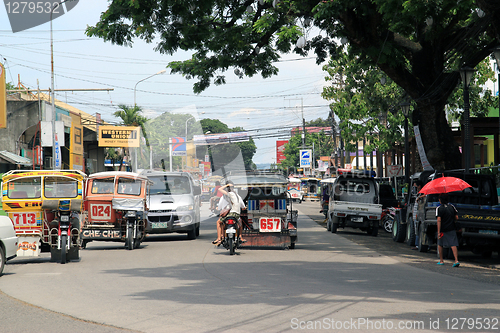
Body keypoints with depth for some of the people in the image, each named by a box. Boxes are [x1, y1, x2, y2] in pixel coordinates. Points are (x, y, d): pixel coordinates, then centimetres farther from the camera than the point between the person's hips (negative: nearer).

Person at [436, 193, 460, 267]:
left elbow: (439, 220, -15)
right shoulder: (452, 206, 4)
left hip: (443, 230, -3)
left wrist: (438, 232, -17)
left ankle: (441, 261, 22)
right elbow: (456, 217, 5)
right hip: (452, 229, 3)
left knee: (440, 244, 17)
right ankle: (456, 260, -19)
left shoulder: (439, 208, -8)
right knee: (453, 245, -4)